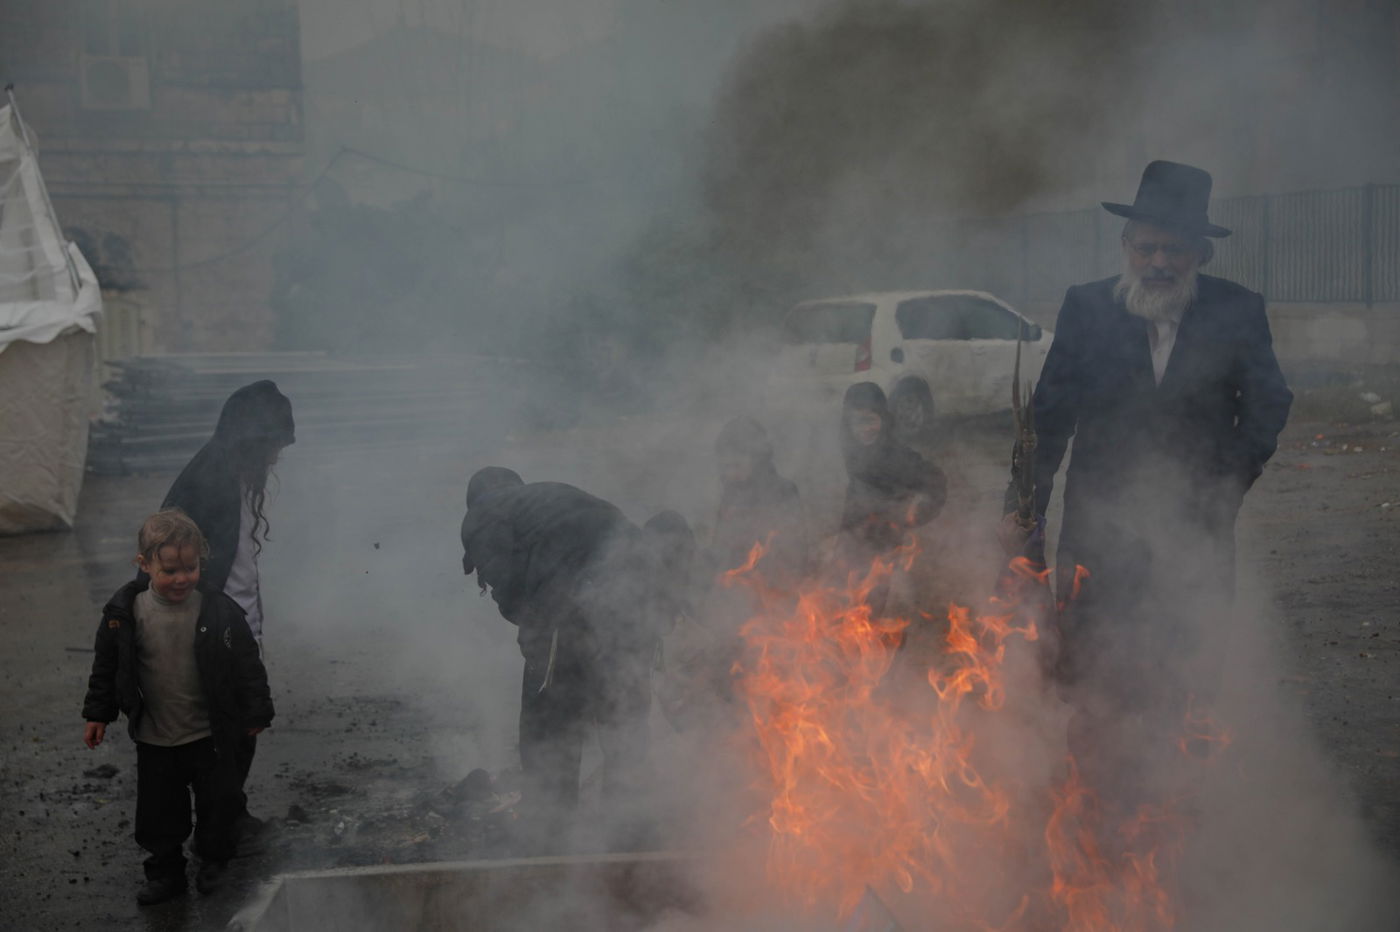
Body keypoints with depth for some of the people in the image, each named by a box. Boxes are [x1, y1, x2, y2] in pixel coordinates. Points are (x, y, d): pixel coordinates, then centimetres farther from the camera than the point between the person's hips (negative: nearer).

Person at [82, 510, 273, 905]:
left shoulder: (219, 610, -18)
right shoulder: (126, 611, -14)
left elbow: (248, 664, -8)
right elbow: (106, 665, 1)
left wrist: (257, 713, -1)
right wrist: (98, 713, 5)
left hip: (210, 735, -1)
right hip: (154, 738, 1)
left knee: (218, 802, 15)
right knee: (157, 811, 13)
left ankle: (213, 860, 40)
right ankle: (165, 872, 34)